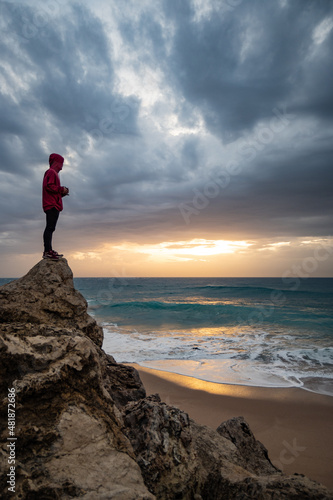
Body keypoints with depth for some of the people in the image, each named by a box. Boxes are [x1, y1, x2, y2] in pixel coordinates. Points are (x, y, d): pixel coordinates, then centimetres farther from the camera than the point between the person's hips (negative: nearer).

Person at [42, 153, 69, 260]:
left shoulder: (52, 173, 28)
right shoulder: (51, 172, -3)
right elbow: (49, 186, -17)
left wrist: (62, 192, 11)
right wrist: (61, 189, -9)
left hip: (53, 205, 11)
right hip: (52, 205, -11)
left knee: (50, 228, 8)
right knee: (50, 227, -15)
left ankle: (49, 251, 11)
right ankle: (47, 251, -19)